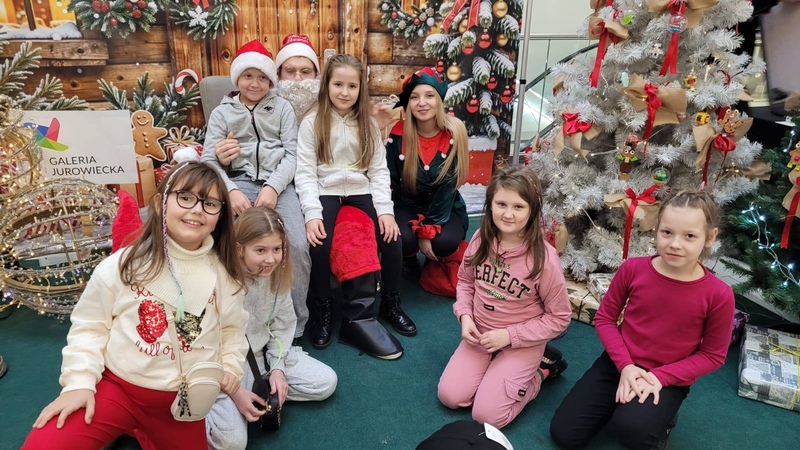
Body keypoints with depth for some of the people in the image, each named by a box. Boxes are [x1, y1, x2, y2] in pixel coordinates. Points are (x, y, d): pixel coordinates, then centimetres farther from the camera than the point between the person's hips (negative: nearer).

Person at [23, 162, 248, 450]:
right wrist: (80, 381, -9)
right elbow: (89, 326, -1)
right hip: (117, 386, -2)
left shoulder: (224, 274, -4)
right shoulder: (123, 265, -10)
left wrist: (231, 368, -3)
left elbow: (232, 329, 10)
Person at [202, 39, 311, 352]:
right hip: (238, 183, 0)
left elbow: (292, 154, 6)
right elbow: (208, 160, 7)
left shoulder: (282, 108, 19)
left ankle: (293, 329, -10)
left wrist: (273, 187, -14)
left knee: (297, 246, -26)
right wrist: (231, 191, -13)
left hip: (278, 184, 0)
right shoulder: (221, 113, 19)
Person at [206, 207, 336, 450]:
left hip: (263, 355, 6)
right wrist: (234, 390, -22)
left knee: (326, 382, 1)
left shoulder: (277, 275, -8)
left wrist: (277, 367, -7)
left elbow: (282, 325, 4)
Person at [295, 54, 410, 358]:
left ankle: (391, 302, 7)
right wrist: (312, 214, -19)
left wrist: (385, 209, -8)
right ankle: (323, 311, -4)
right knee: (319, 246, -28)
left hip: (361, 192, 3)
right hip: (326, 192, -3)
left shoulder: (368, 124, 10)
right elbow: (305, 172, -6)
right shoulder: (312, 123, 1)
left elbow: (379, 170, 6)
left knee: (392, 239, -17)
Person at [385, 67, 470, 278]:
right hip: (407, 206, 0)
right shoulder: (398, 134, -14)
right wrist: (420, 229, -18)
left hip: (445, 207, 0)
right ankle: (408, 260, 9)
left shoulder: (454, 134, -15)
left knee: (444, 242, -28)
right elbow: (391, 182, -9)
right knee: (403, 240, -29)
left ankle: (436, 259, 11)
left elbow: (448, 187, -15)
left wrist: (428, 230, -21)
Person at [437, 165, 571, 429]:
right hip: (480, 334, 4)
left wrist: (509, 335, -18)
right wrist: (465, 315, -9)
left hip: (521, 344, -4)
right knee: (449, 396, -5)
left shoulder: (543, 258, -23)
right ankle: (494, 367, 18)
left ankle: (540, 370, 11)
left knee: (486, 415, -11)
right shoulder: (481, 239, -10)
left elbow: (559, 318, -13)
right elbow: (465, 281, 9)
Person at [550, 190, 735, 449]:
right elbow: (605, 318, -2)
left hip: (670, 379, -2)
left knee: (631, 429, -33)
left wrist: (660, 377, -16)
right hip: (618, 364, 3)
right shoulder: (632, 269, -12)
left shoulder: (719, 294, -16)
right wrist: (624, 365, -15)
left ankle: (660, 413, 3)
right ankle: (621, 402, 20)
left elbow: (712, 355, -5)